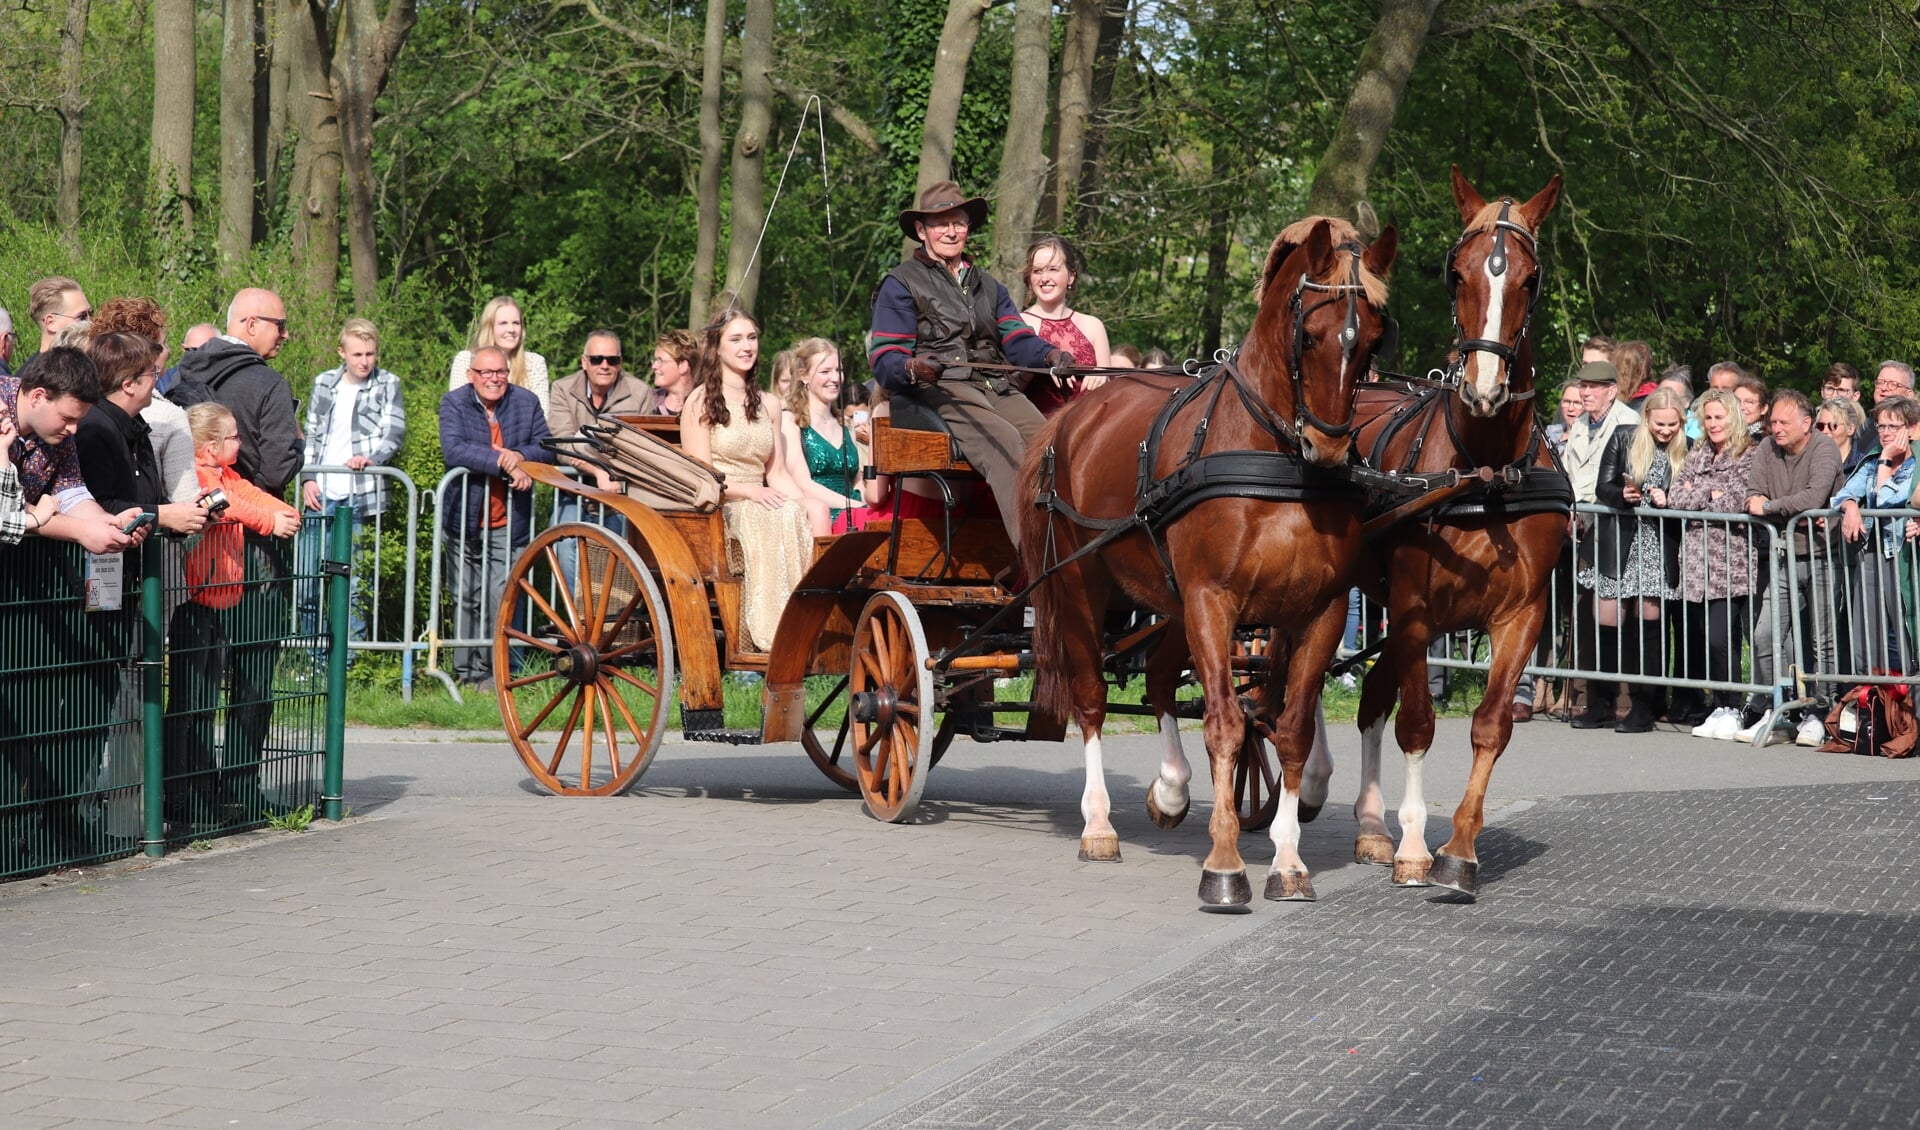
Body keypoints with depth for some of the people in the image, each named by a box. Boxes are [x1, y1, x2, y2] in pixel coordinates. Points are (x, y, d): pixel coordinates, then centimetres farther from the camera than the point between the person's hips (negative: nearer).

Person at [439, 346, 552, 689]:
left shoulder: (526, 402, 2)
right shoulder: (454, 403, -6)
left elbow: (546, 447, 2)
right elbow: (452, 449, -21)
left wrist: (520, 456, -21)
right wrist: (505, 464, -28)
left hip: (508, 522, 0)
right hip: (465, 519, 0)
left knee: (499, 601, -7)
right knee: (465, 599, 8)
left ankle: (487, 670, 3)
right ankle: (464, 670, 17)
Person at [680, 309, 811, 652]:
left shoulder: (766, 404, 22)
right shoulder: (701, 401, 3)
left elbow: (777, 473, 15)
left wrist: (807, 505, -5)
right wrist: (749, 491, -21)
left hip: (759, 505, 5)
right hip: (715, 509, -5)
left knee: (805, 520, -29)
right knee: (777, 517, -36)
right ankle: (769, 635, -40)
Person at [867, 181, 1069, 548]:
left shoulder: (988, 286, 30)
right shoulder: (901, 284, 12)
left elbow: (1017, 340, 14)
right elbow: (884, 359, 1)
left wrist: (1049, 355, -9)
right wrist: (912, 368, -23)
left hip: (998, 389, 5)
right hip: (940, 390, -5)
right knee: (1004, 440, -34)